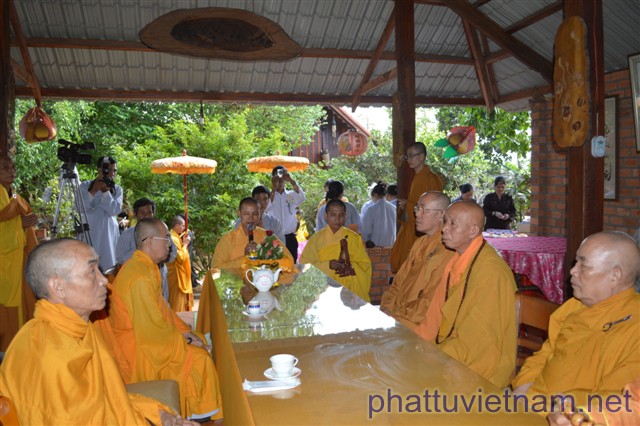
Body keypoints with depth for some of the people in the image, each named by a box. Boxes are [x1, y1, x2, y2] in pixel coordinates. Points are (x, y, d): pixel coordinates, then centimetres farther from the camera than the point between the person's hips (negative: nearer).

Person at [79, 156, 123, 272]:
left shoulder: (117, 189, 6)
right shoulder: (85, 186, 3)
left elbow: (115, 210, -8)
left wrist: (105, 191, -13)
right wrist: (94, 190, -14)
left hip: (109, 233, 1)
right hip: (89, 233, -1)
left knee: (109, 266, 1)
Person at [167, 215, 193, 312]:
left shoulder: (176, 237, 10)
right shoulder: (173, 238, -21)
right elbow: (181, 258, -24)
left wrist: (183, 243, 9)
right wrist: (185, 244, -14)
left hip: (180, 276, 11)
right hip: (176, 276, -11)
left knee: (181, 303, 18)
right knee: (178, 305, -2)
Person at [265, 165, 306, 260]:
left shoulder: (291, 195, 7)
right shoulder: (269, 195, 2)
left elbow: (302, 197, -14)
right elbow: (266, 207, -18)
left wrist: (291, 180, -28)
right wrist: (274, 189, -28)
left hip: (290, 238, 2)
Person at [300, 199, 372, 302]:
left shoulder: (354, 238, 7)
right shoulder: (316, 238, 5)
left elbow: (365, 264, 9)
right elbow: (304, 264, 1)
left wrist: (351, 267, -11)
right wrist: (328, 265, -11)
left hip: (350, 290, 1)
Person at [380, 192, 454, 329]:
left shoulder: (447, 250, -17)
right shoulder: (420, 243, 14)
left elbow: (431, 302, -19)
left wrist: (396, 315, -15)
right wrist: (386, 307, 0)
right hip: (398, 311, 8)